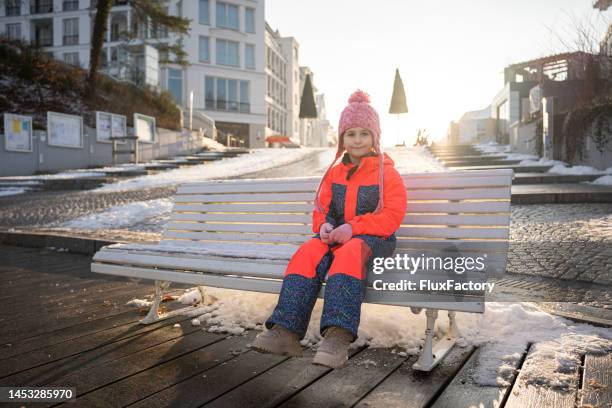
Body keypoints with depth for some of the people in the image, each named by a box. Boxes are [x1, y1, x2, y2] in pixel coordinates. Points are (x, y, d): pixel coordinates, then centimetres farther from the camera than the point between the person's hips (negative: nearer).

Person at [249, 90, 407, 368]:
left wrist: (353, 227, -22)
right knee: (307, 253, -27)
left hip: (373, 238, -4)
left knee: (348, 254, -39)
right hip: (335, 236, 5)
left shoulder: (386, 173, 2)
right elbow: (322, 209, 18)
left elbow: (392, 215, -9)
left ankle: (337, 336, -48)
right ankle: (285, 331, -33)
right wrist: (325, 226, -8)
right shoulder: (334, 173, 17)